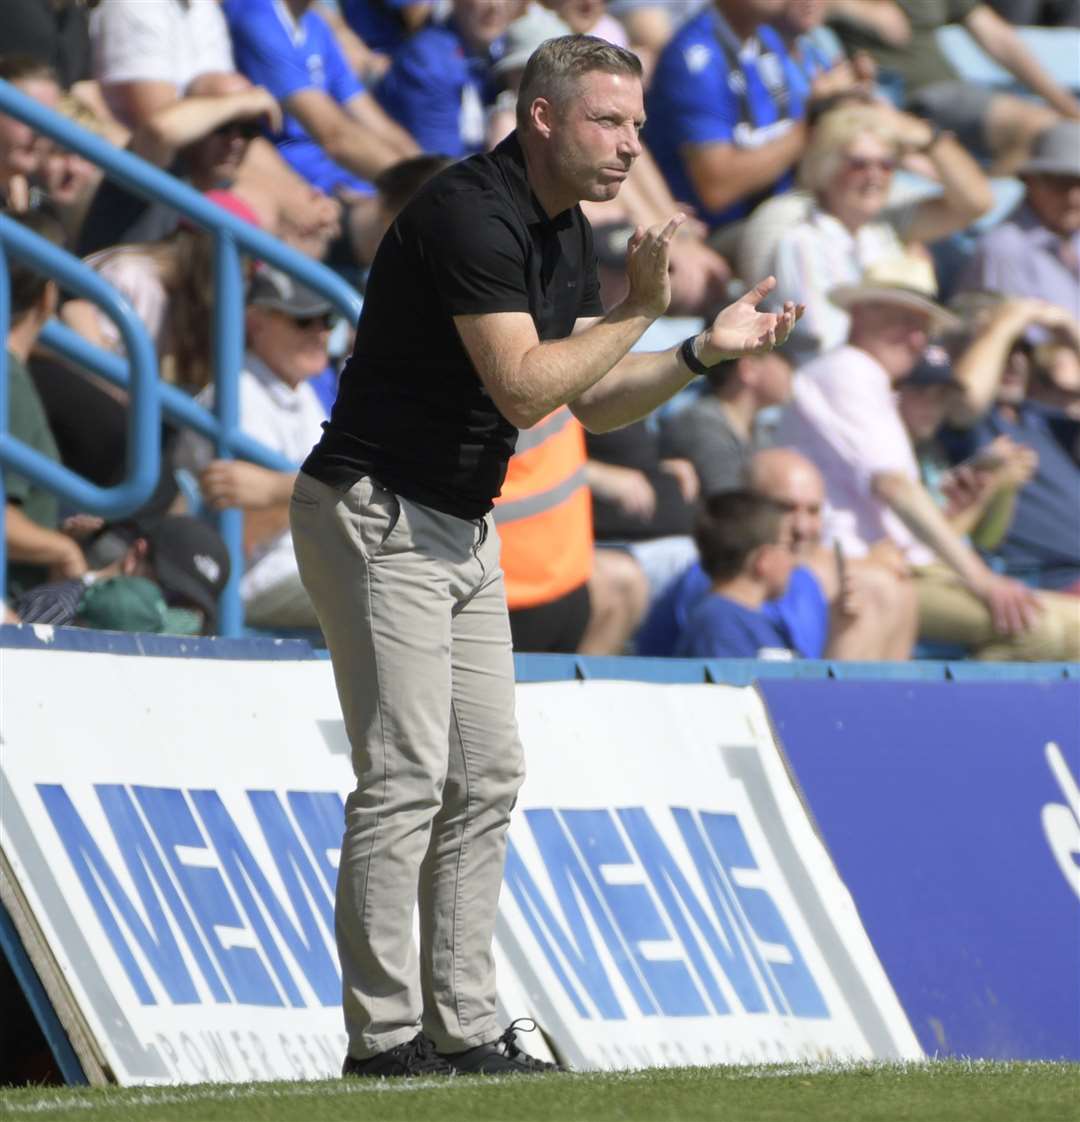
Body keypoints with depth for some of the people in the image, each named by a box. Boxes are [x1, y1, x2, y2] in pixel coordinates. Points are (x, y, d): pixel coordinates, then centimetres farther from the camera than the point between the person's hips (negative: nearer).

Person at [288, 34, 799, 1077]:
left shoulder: (561, 230, 9)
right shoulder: (469, 212, -21)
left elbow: (594, 399, 13)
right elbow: (523, 388, -28)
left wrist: (702, 352, 0)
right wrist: (637, 309, -23)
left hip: (463, 529, 10)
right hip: (377, 519, -10)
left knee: (486, 777, 8)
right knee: (405, 778, -11)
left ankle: (463, 1028, 11)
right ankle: (383, 1035, -8)